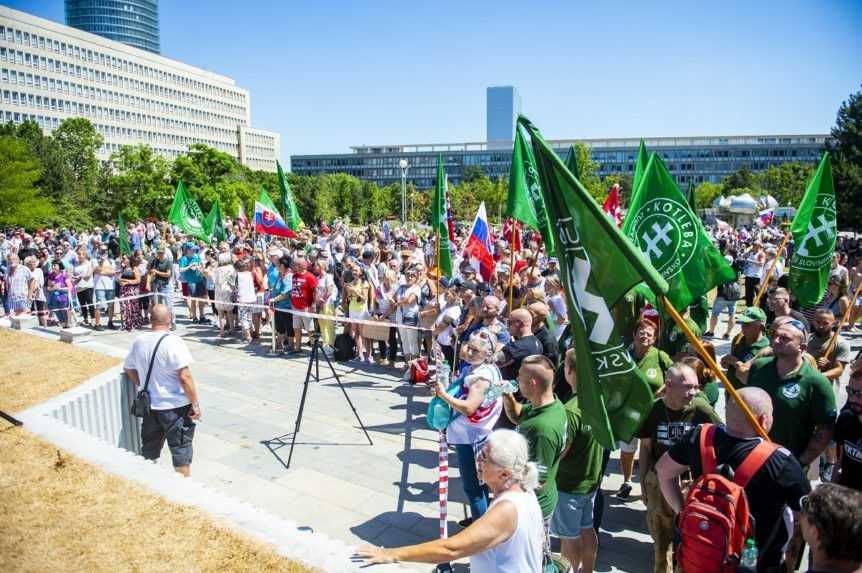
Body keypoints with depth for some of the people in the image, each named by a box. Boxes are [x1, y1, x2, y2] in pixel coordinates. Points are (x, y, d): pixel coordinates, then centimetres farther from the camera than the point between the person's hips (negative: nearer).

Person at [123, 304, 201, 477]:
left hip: (150, 404, 6)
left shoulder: (139, 341, 1)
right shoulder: (173, 342, -19)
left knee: (149, 449, 20)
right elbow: (185, 377, -21)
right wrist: (195, 404, -14)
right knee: (181, 448, 6)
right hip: (176, 406, -6)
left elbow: (129, 369, 14)